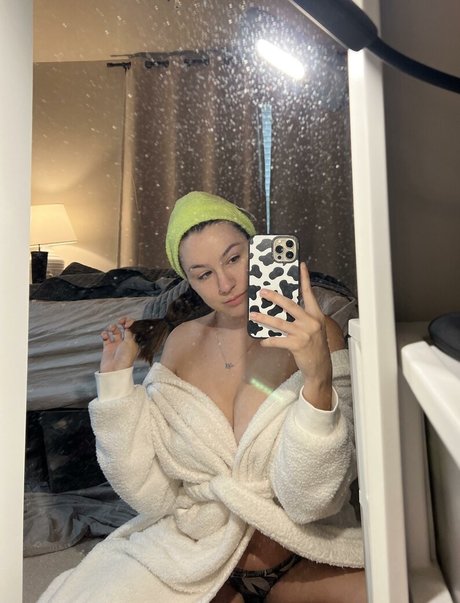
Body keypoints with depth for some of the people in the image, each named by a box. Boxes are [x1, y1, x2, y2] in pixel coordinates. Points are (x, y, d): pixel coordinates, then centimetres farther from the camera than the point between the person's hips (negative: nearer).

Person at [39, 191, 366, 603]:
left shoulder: (316, 334, -14)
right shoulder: (181, 341, -4)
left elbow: (310, 500, -19)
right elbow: (152, 493, -6)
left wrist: (319, 378, -35)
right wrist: (117, 380, -13)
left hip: (300, 559, -2)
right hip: (193, 551, 3)